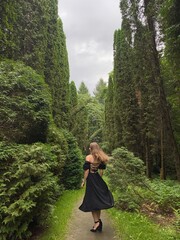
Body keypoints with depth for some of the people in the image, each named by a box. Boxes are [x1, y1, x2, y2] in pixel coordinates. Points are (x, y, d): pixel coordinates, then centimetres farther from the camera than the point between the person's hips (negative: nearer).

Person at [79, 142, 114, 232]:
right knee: (98, 199, 17)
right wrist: (99, 179, 17)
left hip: (91, 180, -6)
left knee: (92, 201, 7)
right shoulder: (100, 158, 3)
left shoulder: (88, 157, -14)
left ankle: (96, 222, 8)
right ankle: (98, 221, 26)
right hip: (98, 179, 6)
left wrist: (84, 181, -7)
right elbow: (101, 170, 7)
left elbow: (86, 170, -15)